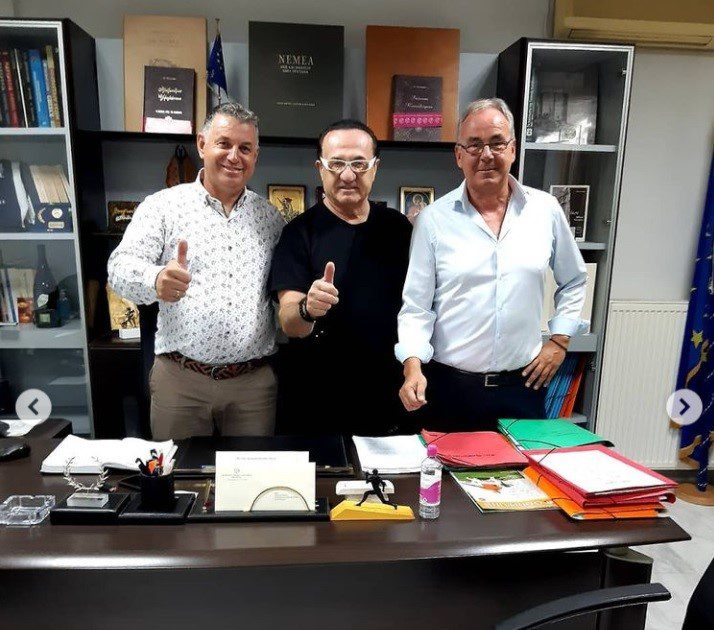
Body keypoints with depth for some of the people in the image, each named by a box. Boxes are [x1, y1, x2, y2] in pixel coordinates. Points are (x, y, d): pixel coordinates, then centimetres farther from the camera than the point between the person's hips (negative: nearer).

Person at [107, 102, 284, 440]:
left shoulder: (270, 216, 9)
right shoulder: (163, 205, 0)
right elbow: (122, 266, -12)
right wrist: (156, 280, -33)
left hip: (255, 380, 2)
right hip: (180, 377, -2)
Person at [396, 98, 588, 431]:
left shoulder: (546, 210, 2)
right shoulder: (433, 219, -5)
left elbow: (573, 282, 16)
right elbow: (415, 306, -6)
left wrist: (559, 341, 9)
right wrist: (413, 366, -18)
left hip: (523, 384, 2)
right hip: (449, 387, -2)